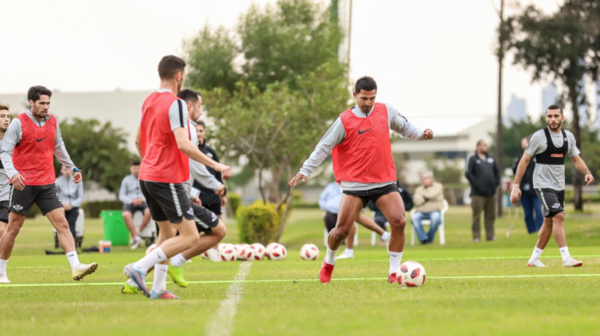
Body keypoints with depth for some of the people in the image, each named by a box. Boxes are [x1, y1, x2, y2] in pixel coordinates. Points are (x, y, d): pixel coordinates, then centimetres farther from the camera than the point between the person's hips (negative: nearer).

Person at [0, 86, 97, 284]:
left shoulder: (52, 122, 9)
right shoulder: (19, 123, -8)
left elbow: (59, 148, 24)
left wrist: (72, 168, 23)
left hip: (47, 184, 5)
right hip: (24, 184, -5)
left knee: (61, 223, -8)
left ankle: (76, 267, -16)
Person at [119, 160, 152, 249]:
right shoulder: (126, 180, 15)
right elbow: (121, 196, 10)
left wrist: (142, 199, -12)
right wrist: (131, 201, -9)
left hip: (143, 202, 0)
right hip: (130, 202, 0)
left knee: (149, 212, -36)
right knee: (126, 215, -35)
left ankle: (138, 232, -20)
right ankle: (136, 238, -33)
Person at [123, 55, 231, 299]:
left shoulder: (149, 101, 13)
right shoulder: (175, 104, -14)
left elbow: (138, 141, 23)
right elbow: (183, 144, -24)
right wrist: (215, 165, -21)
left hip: (147, 176, 9)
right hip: (168, 179, -9)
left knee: (167, 232, 17)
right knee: (190, 237, -8)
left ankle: (158, 288, 12)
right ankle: (140, 267, -15)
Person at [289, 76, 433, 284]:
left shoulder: (386, 112, 4)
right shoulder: (345, 121, -5)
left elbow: (404, 127, 21)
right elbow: (324, 147, -3)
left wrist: (421, 134, 2)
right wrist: (305, 171, -8)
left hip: (384, 182, 2)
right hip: (355, 184, -2)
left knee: (399, 222, -16)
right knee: (342, 230, -5)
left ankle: (394, 272, -5)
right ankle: (329, 262, 26)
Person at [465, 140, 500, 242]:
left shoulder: (491, 159, 16)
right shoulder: (472, 159, -2)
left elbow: (497, 171, 24)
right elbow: (468, 173, -10)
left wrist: (496, 183, 10)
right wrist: (476, 185, -14)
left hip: (490, 193, 6)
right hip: (478, 194, -6)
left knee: (491, 216, 7)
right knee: (477, 216, -4)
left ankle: (490, 236, 12)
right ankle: (476, 236, -2)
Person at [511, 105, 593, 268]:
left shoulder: (568, 136, 6)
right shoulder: (539, 136, -10)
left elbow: (576, 159, 12)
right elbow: (524, 160, -6)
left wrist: (587, 173, -9)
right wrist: (516, 185, -10)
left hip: (559, 185, 6)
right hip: (543, 185, -6)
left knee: (549, 222, 12)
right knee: (558, 216, -21)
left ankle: (534, 258, 24)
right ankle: (566, 258, -25)